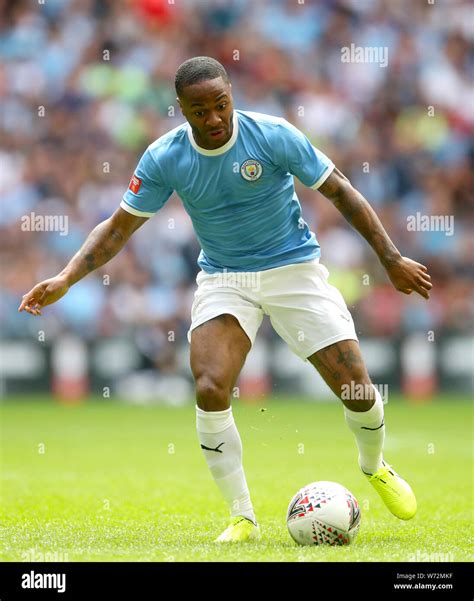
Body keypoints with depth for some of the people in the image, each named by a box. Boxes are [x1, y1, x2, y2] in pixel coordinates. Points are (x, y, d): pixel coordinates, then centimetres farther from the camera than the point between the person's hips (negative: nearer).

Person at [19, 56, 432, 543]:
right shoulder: (164, 159, -11)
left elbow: (340, 192, -7)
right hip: (224, 280, 1)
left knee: (357, 390, -6)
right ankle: (242, 519, -6)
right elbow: (119, 226, -2)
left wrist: (391, 259, -6)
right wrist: (66, 279, -15)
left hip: (294, 270, -1)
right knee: (210, 391, -22)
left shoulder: (274, 136, -17)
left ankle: (375, 468, 30)